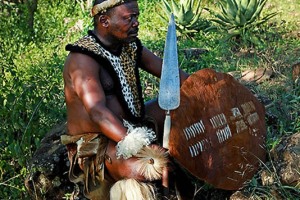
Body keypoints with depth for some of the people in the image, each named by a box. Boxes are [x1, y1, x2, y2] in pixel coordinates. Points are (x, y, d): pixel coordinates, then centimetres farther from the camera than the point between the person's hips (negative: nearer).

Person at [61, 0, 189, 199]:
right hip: (95, 143, -8)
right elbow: (98, 112, -34)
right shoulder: (83, 59, -22)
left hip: (132, 126, 9)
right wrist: (138, 145, -46)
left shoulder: (130, 45, 4)